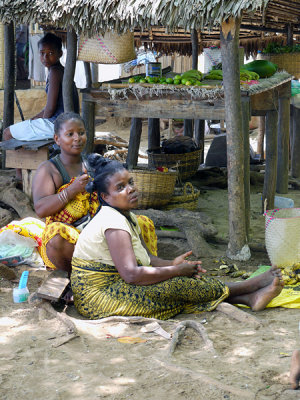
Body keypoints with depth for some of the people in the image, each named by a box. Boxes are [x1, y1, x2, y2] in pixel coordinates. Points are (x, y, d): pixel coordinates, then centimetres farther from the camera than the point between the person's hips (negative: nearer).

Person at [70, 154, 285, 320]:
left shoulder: (126, 217, 10)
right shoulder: (113, 222, -22)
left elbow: (144, 259, 11)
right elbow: (131, 274, -30)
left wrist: (171, 264, -10)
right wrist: (177, 270, -19)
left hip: (114, 286, 9)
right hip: (98, 299, -9)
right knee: (176, 285, -16)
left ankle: (248, 297, -6)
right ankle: (250, 286, -5)